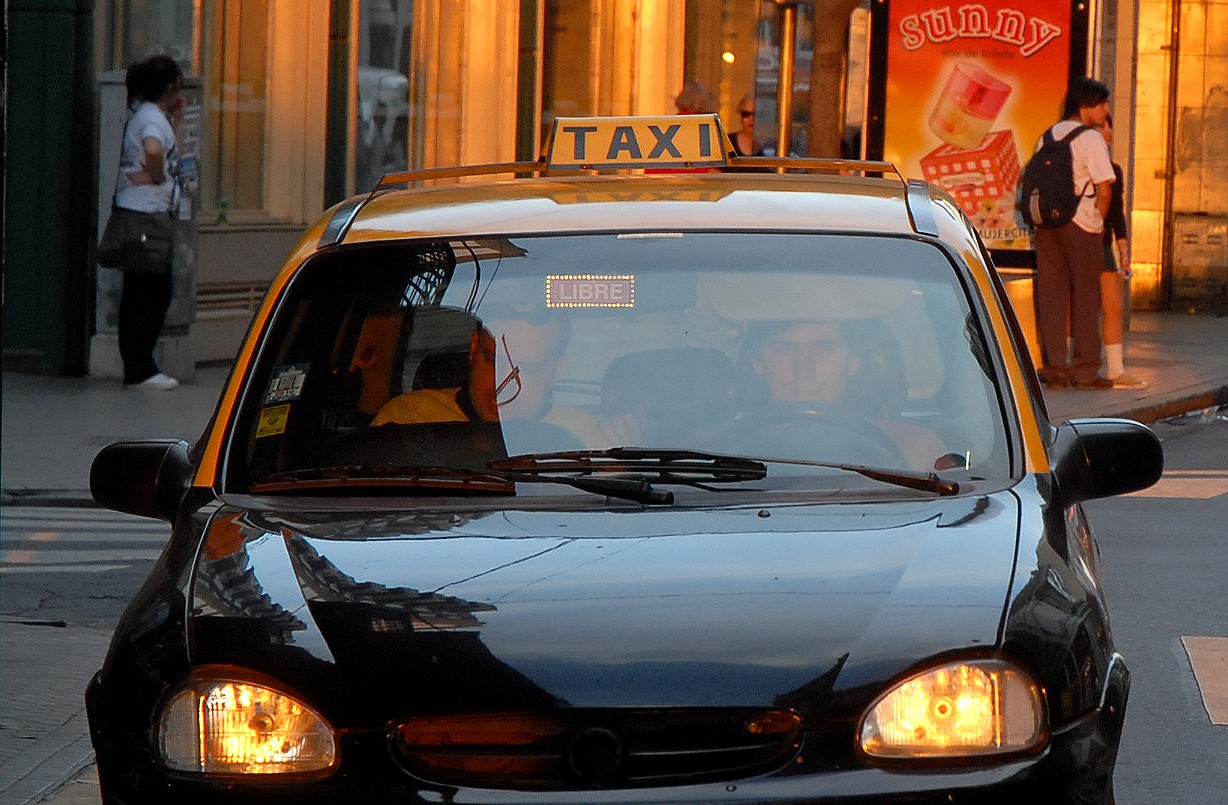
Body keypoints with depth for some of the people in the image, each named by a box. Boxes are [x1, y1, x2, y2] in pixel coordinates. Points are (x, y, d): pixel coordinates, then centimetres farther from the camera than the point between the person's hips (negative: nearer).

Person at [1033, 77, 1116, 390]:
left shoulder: (1047, 137, 11)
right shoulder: (1091, 139, -9)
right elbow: (1104, 190, -13)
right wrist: (1099, 222, 2)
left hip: (1047, 222, 6)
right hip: (1082, 223, -6)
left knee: (1051, 293, 6)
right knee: (1085, 295, 2)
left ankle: (1054, 367, 5)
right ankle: (1085, 369, 2)